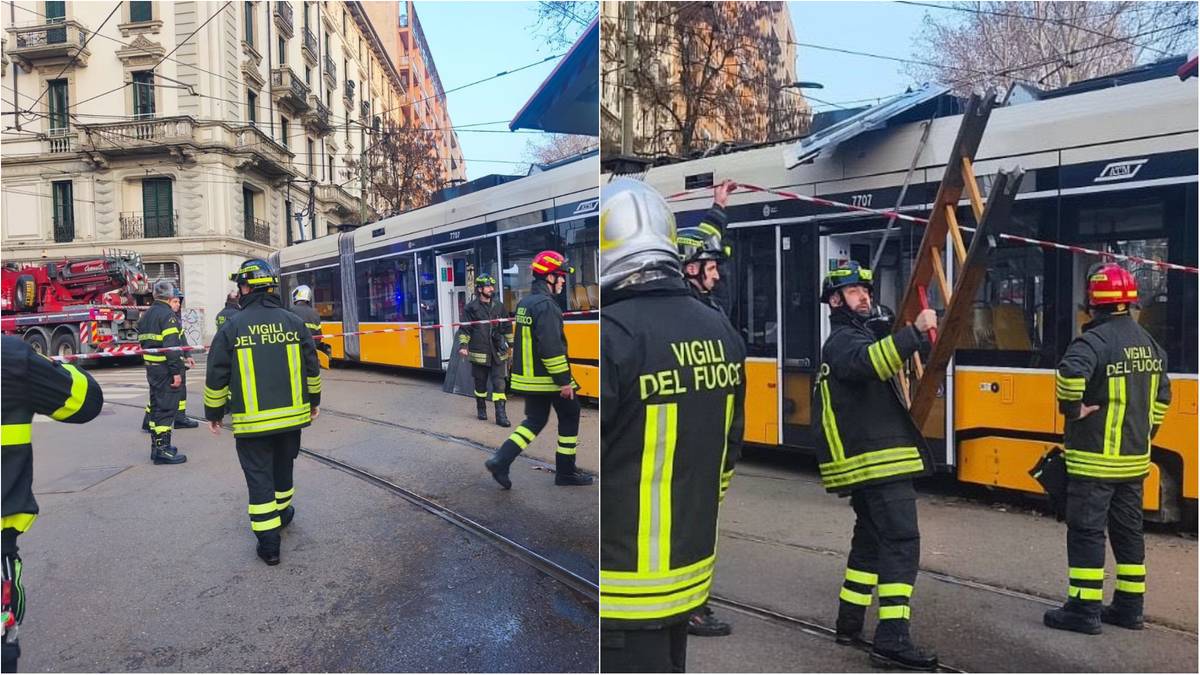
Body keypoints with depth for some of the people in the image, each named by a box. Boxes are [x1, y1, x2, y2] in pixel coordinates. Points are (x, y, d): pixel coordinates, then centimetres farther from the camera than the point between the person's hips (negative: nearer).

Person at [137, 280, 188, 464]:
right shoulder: (168, 315, -14)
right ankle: (162, 449, -7)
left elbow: (143, 341, 18)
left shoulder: (146, 315, 15)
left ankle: (156, 445, 24)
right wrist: (176, 371, -22)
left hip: (151, 367, 9)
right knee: (167, 407, -6)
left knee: (156, 405, 16)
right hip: (166, 369, -9)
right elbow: (172, 346, -21)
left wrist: (149, 365, 23)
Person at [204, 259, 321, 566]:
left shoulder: (232, 327, -8)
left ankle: (269, 543, 5)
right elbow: (312, 367, 6)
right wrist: (314, 400, 21)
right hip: (291, 416, 3)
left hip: (251, 421, -3)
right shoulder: (294, 322, -1)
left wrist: (213, 413, 10)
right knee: (282, 468, 24)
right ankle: (282, 512, 44)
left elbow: (216, 377, -4)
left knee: (259, 477, 4)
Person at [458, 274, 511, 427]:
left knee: (499, 383, -4)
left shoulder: (498, 307, 9)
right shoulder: (471, 307, -2)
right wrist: (463, 346, -12)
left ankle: (501, 414, -4)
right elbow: (464, 329, -2)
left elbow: (507, 327, 15)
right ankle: (481, 409, 30)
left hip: (497, 353, 2)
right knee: (480, 383, 10)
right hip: (479, 352, -2)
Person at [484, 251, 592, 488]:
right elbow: (552, 348, -25)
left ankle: (500, 461, 5)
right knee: (570, 416, 8)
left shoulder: (524, 303, 12)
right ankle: (565, 471, 16)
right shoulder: (546, 305, -19)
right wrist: (564, 380, -20)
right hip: (548, 378, -9)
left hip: (527, 377, 9)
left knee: (534, 420, 16)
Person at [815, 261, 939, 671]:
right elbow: (869, 361, -35)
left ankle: (849, 623, 23)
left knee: (871, 540, 15)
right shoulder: (843, 340, -11)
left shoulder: (854, 338, 24)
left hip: (869, 462, 11)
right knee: (901, 541, -13)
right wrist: (914, 332, -44)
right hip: (879, 461, -11)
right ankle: (892, 640, -12)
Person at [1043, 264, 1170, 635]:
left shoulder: (1094, 340, -18)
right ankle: (1129, 607, 25)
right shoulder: (1148, 342, 11)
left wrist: (1073, 408, -22)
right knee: (1128, 531, 16)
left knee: (1086, 532, -1)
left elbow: (1071, 373, -38)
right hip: (1134, 458, 9)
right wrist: (1146, 429, 23)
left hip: (1094, 461, -8)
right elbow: (1162, 393, 20)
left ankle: (1084, 610, 4)